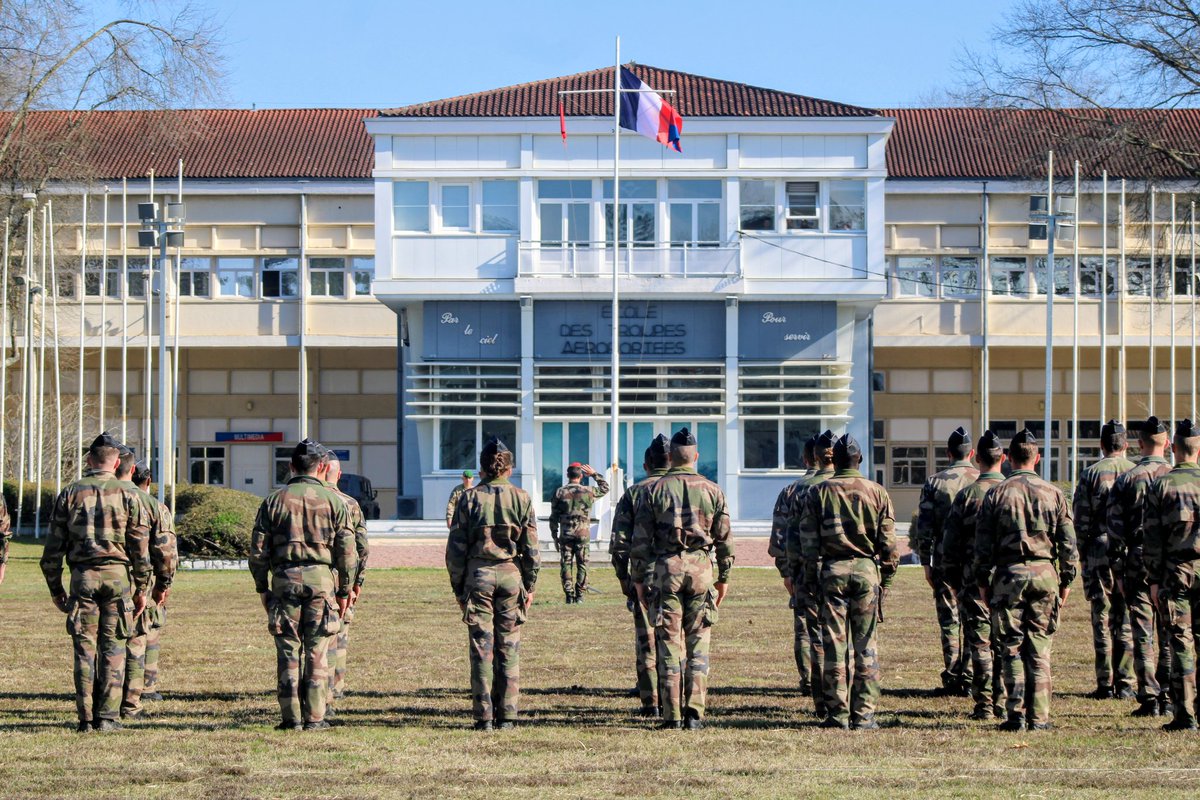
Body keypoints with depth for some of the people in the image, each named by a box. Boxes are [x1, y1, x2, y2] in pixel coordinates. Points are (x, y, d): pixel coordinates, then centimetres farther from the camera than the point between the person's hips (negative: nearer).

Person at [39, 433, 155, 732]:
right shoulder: (127, 496, 1)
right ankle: (107, 717, 1)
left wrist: (55, 589, 12)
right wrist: (141, 589, 8)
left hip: (82, 576, 1)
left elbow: (52, 549, 5)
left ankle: (86, 718, 3)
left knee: (85, 648, 4)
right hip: (118, 575, -1)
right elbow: (141, 548, 0)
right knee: (112, 649, 3)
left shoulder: (70, 494, 5)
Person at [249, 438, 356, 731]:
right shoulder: (333, 501, 2)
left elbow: (258, 549, 4)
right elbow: (347, 550, 2)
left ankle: (291, 717, 3)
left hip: (284, 579, 1)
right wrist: (345, 590, 9)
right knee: (317, 652, 4)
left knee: (288, 651, 4)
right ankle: (314, 717, 4)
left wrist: (262, 587, 12)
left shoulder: (274, 501, 4)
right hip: (322, 578, -1)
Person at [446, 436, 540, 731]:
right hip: (511, 574, 1)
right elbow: (531, 548, 2)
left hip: (478, 574, -1)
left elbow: (456, 547, -1)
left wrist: (458, 585, 7)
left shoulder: (470, 498, -2)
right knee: (508, 647, 7)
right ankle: (507, 715, 7)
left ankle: (483, 716, 1)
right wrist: (530, 585, 10)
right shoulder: (521, 498, 1)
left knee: (481, 648, 2)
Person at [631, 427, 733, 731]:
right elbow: (724, 538, 6)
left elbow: (640, 540, 0)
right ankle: (694, 714, 1)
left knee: (669, 643, 2)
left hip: (664, 568, -1)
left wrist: (639, 579, 6)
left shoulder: (653, 490, 1)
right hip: (701, 568, 1)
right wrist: (724, 577, 15)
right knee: (698, 642, 6)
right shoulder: (712, 490, 4)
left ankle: (672, 716, 0)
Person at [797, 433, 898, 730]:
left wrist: (810, 580, 6)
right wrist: (886, 579, 11)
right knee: (866, 645, 4)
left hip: (831, 571, -1)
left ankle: (837, 714, 2)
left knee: (834, 644, 3)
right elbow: (889, 543, 3)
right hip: (867, 570, 1)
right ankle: (864, 715, 2)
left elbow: (809, 541, 0)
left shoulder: (818, 493, 1)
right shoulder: (877, 492, 3)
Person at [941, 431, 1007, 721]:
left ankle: (984, 705, 0)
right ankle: (1003, 704, 8)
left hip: (974, 579, -2)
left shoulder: (966, 495, -4)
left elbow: (950, 544, -1)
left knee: (980, 644, 2)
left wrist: (952, 581, 9)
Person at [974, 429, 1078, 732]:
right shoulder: (1053, 493, 3)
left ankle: (1016, 715, 0)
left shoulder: (996, 494, 0)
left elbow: (983, 543, 0)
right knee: (1039, 648, 6)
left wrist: (983, 581, 8)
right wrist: (1066, 581, 11)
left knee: (1012, 647, 4)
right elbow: (1068, 542, 4)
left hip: (1008, 573, -1)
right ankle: (1039, 716, 4)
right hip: (1044, 572, 1)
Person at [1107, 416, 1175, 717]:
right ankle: (1168, 698, 8)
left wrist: (1118, 571, 4)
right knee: (1170, 634, 8)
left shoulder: (1126, 480, -1)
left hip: (1138, 562, -1)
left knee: (1143, 633, 2)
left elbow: (1116, 530, -2)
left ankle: (1149, 699, -1)